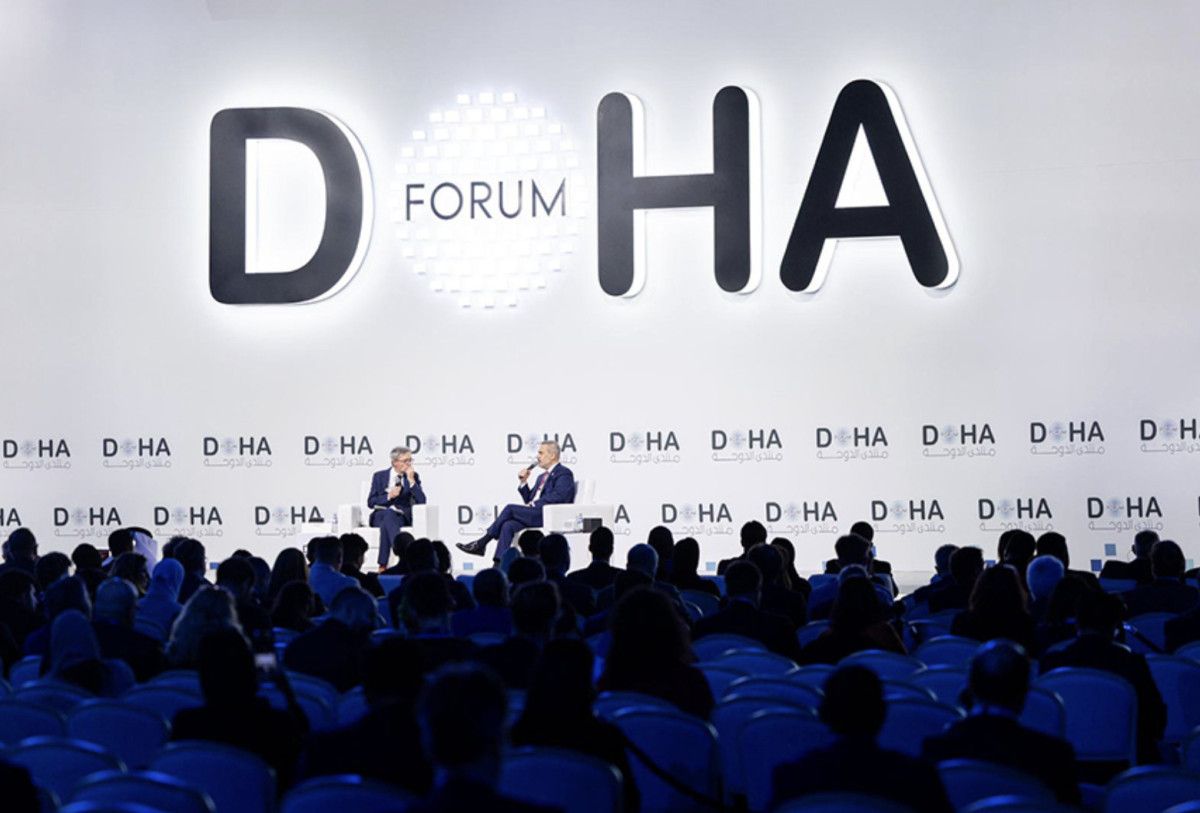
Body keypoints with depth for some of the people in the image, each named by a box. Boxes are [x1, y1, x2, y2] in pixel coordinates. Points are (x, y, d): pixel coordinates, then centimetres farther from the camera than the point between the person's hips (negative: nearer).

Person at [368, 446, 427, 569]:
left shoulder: (413, 476, 11)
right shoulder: (379, 476, 12)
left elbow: (421, 502, -1)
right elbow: (370, 503, 5)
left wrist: (411, 480, -8)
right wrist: (388, 496, -11)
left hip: (401, 516, 0)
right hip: (379, 517, 0)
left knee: (389, 515, -36)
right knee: (387, 514, -37)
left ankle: (383, 564, -42)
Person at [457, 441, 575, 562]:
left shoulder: (564, 473, 0)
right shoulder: (543, 477, 28)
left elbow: (557, 497, -16)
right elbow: (529, 500, 26)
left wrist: (533, 504, -16)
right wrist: (524, 482, 12)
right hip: (535, 515, 8)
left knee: (510, 508, -21)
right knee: (508, 525, -22)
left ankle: (482, 543, -12)